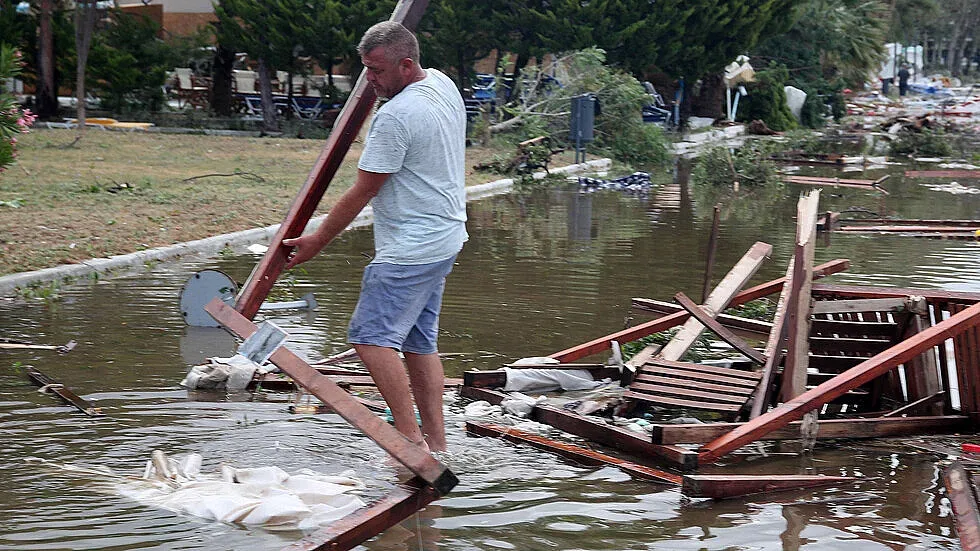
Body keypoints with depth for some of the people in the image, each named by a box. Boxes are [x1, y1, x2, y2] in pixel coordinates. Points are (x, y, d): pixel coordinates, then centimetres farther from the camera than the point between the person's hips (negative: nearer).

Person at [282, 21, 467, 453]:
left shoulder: (396, 117, -22)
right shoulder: (444, 85, 7)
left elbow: (361, 193, -16)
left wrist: (316, 242, -7)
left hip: (411, 250, -10)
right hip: (445, 239, 10)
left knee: (372, 337, -11)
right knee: (419, 341, 13)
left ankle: (410, 438, -14)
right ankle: (436, 443, 15)